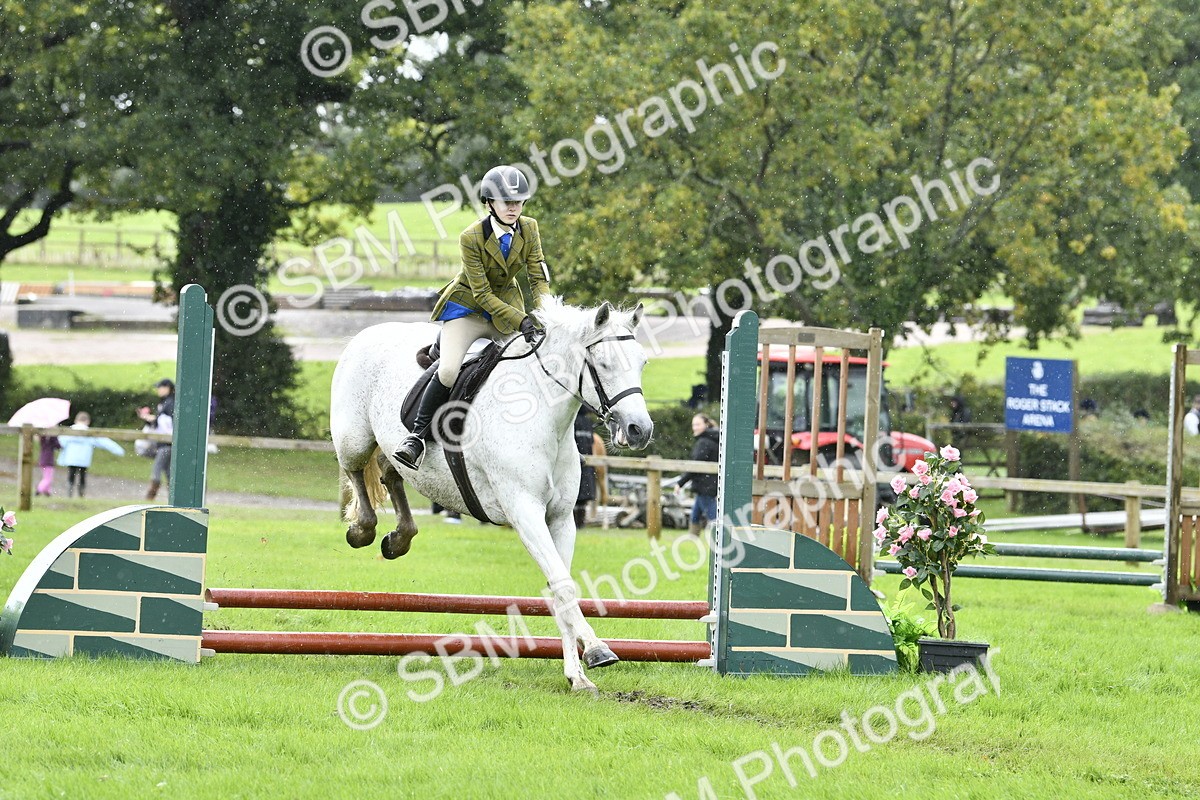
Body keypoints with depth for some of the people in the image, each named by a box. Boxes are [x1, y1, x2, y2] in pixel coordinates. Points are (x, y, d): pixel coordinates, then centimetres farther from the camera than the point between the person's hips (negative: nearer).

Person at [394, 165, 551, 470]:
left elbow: (538, 278, -8)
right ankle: (417, 436, -9)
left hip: (507, 301, 5)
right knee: (448, 372, -23)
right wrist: (521, 321, -34)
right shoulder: (471, 237, -23)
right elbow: (482, 295, -23)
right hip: (468, 306, -5)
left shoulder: (529, 229, -10)